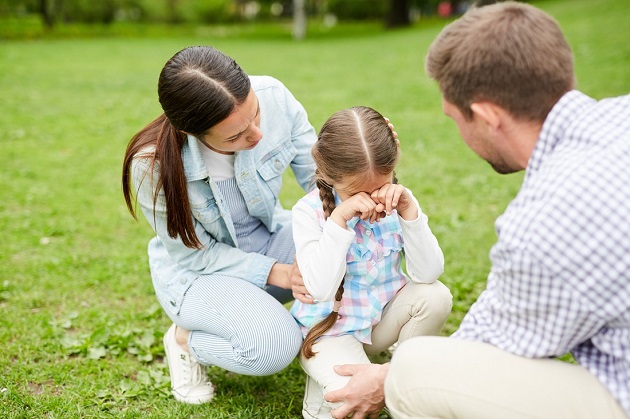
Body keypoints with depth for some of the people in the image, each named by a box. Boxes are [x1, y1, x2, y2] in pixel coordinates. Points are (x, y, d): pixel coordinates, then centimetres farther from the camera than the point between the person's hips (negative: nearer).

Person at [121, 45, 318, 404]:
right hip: (196, 268, -4)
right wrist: (275, 273, -26)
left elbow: (320, 177, -14)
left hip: (271, 235, 4)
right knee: (273, 346, -30)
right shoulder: (152, 165, -31)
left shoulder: (273, 97, -25)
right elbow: (195, 254, -17)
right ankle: (185, 339, 3)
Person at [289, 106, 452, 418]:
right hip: (330, 328, -4)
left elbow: (429, 273, -16)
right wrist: (338, 220, -33)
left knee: (436, 296, -21)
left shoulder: (397, 201, -8)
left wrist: (409, 212, -28)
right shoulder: (309, 211, -17)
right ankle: (324, 386, 8)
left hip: (383, 315, 5)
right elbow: (321, 289, -28)